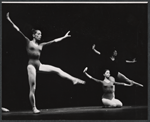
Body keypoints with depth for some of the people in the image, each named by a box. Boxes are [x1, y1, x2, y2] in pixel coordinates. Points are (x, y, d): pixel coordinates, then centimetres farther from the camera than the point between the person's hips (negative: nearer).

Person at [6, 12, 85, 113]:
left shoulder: (41, 44, 13)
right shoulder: (29, 42, 1)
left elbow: (54, 41, 19)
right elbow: (18, 30, -6)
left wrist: (64, 37, 22)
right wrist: (10, 20, -11)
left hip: (39, 65, 5)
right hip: (31, 65, -5)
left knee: (57, 70, -7)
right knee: (32, 88, -6)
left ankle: (74, 80, -7)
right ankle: (34, 108, 1)